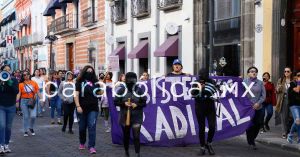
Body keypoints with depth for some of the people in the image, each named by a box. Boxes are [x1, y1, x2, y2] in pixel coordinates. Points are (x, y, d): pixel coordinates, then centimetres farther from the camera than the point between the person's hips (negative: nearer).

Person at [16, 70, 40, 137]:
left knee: (33, 116, -9)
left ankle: (31, 128, 18)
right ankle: (25, 131, 15)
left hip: (32, 101, 1)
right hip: (24, 101, -1)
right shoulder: (21, 84, 0)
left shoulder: (34, 83, 4)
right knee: (26, 116, 3)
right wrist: (17, 101, -19)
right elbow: (19, 94, -6)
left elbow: (37, 92, 5)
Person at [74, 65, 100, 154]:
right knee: (82, 127, 11)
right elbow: (76, 95, -6)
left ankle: (91, 146, -8)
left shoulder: (95, 82, 8)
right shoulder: (79, 82, -1)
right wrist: (78, 106, -15)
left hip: (93, 108, 1)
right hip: (82, 108, -1)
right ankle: (82, 143, 32)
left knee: (92, 127, -8)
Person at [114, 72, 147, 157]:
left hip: (137, 117, -1)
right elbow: (116, 102, 0)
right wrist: (123, 103, -17)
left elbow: (144, 102, 0)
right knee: (126, 135, 14)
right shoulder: (121, 90, -2)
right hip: (124, 116, 1)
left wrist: (137, 105, -18)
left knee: (136, 136, -9)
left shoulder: (139, 90, -2)